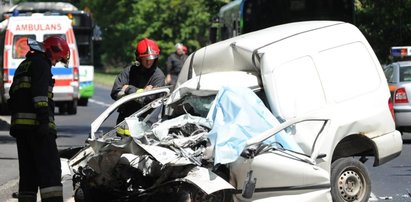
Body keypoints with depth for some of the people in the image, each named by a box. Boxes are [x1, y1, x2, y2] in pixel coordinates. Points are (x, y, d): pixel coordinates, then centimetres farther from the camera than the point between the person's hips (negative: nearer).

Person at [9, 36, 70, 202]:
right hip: (36, 124, -9)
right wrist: (44, 118, -23)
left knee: (28, 170, 11)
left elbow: (13, 96, 27)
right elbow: (40, 92, -16)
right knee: (50, 169, -14)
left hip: (19, 124, 9)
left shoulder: (23, 66, 27)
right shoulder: (41, 64, -3)